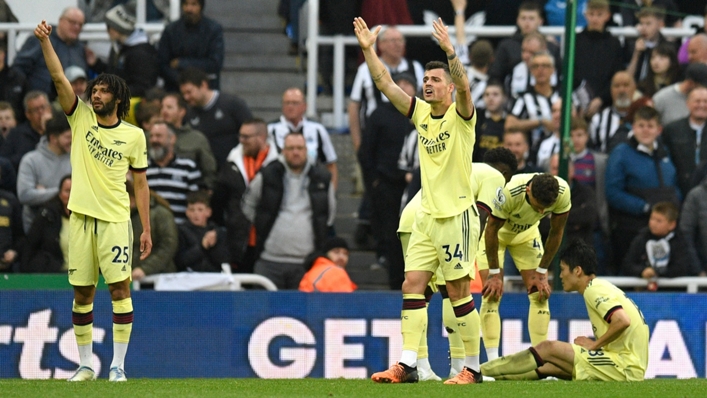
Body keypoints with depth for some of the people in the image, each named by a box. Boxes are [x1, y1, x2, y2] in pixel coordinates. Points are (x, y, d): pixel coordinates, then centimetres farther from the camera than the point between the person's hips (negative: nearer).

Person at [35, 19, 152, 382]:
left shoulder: (133, 135, 4)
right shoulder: (81, 119, 7)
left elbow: (140, 183, 6)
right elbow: (59, 79, -3)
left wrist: (146, 229, 2)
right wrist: (45, 42, -15)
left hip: (115, 219, -2)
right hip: (81, 217, 2)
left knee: (119, 287, -9)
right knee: (82, 293, 4)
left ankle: (118, 364, -6)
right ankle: (86, 364, 12)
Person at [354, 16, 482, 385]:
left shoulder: (461, 115, -7)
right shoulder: (420, 112, 9)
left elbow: (463, 86, -27)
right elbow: (385, 84, 6)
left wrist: (449, 51, -40)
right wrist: (368, 50, -5)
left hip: (457, 214, -6)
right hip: (426, 215, 6)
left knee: (458, 291, -4)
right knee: (412, 285, -2)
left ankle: (472, 368, 5)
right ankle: (407, 365, -4)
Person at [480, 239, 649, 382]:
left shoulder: (594, 290, -11)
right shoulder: (600, 287, 19)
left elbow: (622, 321, -26)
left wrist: (595, 344, -13)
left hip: (626, 367, -9)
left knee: (549, 349, -9)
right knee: (547, 365, 7)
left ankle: (479, 372, -5)